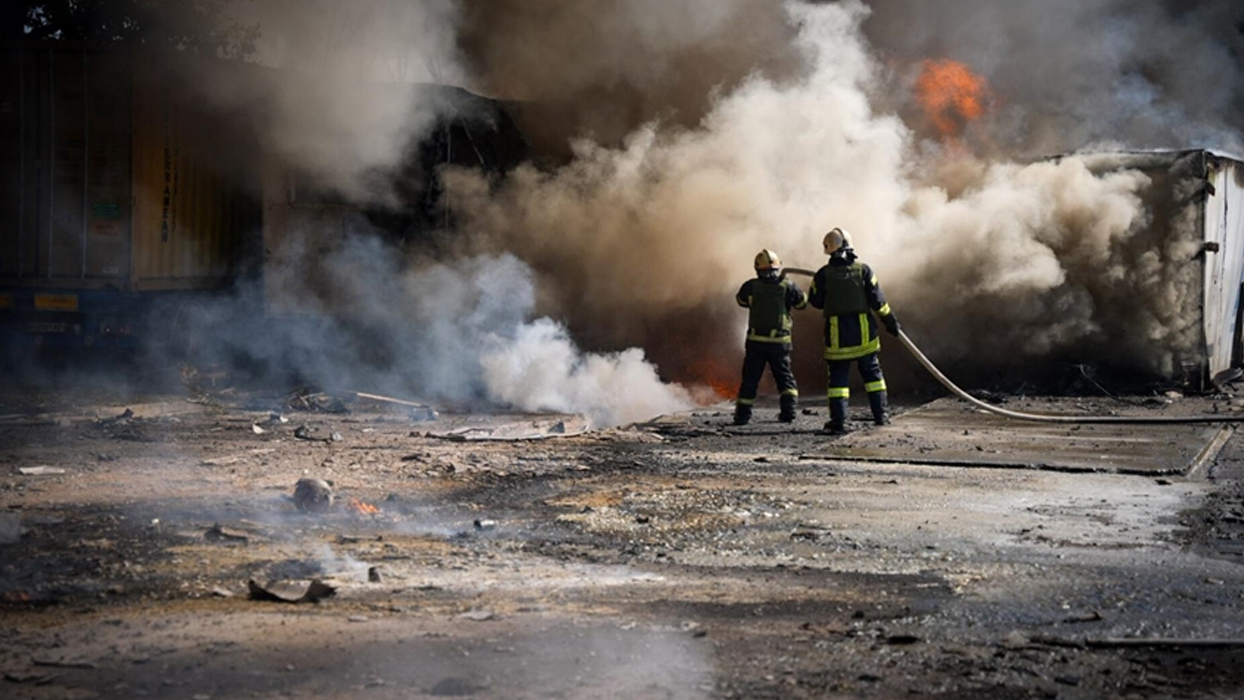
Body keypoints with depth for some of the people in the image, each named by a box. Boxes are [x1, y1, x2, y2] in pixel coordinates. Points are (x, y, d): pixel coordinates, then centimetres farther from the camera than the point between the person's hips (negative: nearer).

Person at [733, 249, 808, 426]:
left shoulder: (751, 286, -4)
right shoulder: (787, 286, -6)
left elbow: (741, 300, 14)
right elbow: (803, 303, 8)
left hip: (755, 340, 0)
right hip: (779, 341, 0)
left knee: (750, 378, 8)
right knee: (784, 376, 15)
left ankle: (742, 415, 5)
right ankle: (789, 409, 3)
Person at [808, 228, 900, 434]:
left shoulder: (824, 274, -5)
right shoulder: (863, 270, -3)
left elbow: (815, 301, 4)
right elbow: (877, 300, -2)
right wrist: (890, 321, 9)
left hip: (837, 333, -1)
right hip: (863, 331, 1)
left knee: (838, 376, 2)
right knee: (872, 372, 15)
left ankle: (838, 421, -4)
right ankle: (881, 414, 17)